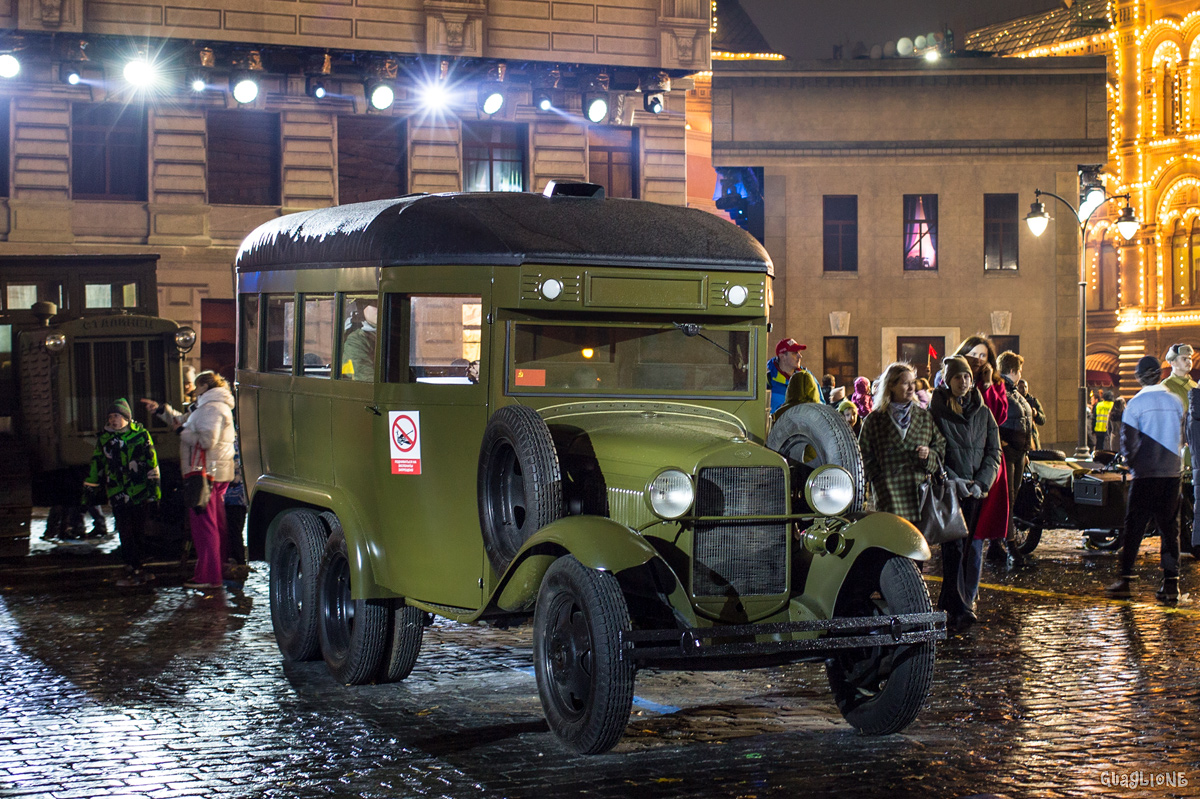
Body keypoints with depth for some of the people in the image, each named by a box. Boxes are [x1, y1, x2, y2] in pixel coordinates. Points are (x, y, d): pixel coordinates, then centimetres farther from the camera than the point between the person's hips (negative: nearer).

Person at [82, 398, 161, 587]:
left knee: (139, 532, 4)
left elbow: (152, 463, 1)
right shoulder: (104, 438, 8)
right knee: (125, 534, -5)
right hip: (117, 494, 2)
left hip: (140, 493, -2)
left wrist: (154, 490, -3)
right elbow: (95, 465, 16)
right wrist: (89, 490, 16)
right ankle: (135, 570, -1)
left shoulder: (141, 434, 0)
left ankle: (135, 571, 14)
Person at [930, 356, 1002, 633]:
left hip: (978, 492, 3)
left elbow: (994, 453, 9)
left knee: (974, 548, 1)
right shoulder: (935, 411, 2)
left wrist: (981, 483, -6)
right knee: (953, 548, -10)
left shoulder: (983, 413, 12)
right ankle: (957, 610, -14)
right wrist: (953, 479, -13)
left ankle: (967, 599, 15)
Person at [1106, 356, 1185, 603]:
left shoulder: (1136, 403, -8)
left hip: (1145, 473, -3)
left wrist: (1133, 464, 7)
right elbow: (1181, 436, 13)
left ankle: (1125, 580, 4)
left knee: (1134, 526, 3)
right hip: (1172, 472, 3)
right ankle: (1171, 583, 2)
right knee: (1169, 527, 6)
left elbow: (1128, 441, -8)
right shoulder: (1175, 401, 5)